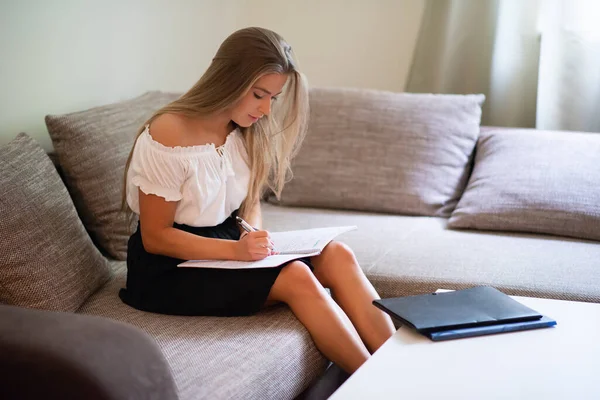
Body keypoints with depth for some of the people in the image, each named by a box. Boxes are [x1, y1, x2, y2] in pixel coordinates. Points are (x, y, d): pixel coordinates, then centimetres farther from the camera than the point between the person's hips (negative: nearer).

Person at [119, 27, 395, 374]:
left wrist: (254, 234, -11)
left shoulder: (247, 131, 0)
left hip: (227, 243, 7)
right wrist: (237, 250, -28)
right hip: (171, 266, -7)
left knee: (336, 255, -16)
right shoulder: (168, 136, -22)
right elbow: (155, 237, -19)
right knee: (294, 277, -27)